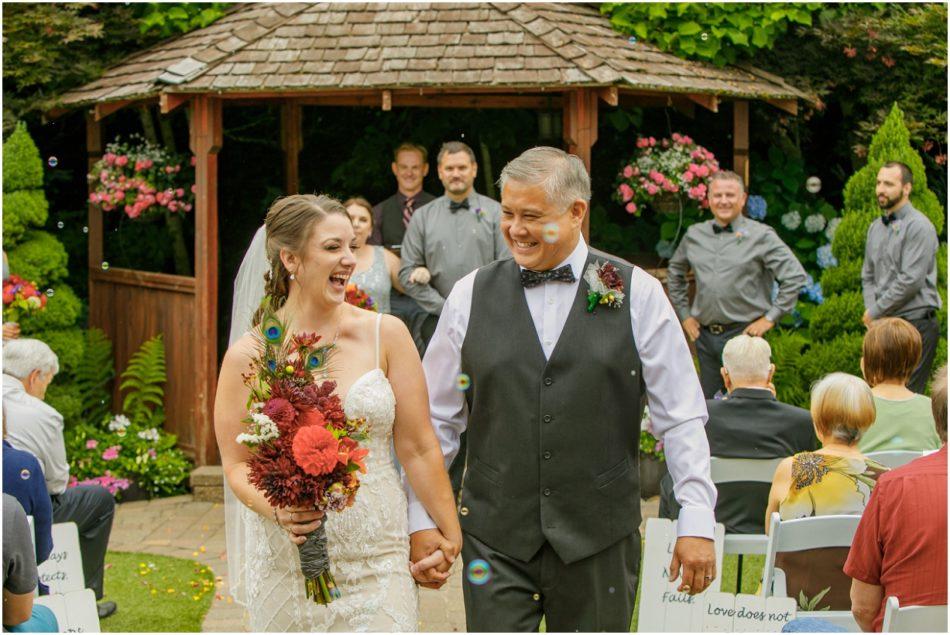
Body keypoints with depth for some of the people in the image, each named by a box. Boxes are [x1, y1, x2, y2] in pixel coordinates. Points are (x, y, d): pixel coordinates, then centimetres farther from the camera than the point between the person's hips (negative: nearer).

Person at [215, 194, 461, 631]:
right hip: (287, 562, 0)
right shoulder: (247, 357, -2)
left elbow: (418, 448, 4)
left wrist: (450, 534, 7)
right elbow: (237, 464, 2)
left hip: (378, 560, 0)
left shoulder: (385, 335, 0)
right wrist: (278, 510, -16)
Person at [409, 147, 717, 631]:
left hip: (599, 538, 0)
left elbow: (681, 418, 1)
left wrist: (697, 522, -3)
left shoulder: (637, 294, 0)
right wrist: (421, 518, 5)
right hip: (495, 535, 1)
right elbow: (435, 419, 9)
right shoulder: (471, 295, 4)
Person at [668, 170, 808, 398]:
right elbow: (675, 273, 26)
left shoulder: (761, 236, -3)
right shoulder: (694, 235, 10)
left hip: (743, 334, -4)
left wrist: (769, 318, -8)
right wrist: (685, 314, 18)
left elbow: (796, 276, -7)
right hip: (705, 335, 5)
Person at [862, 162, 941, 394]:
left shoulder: (919, 227, -10)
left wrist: (875, 311, -10)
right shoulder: (875, 228, 15)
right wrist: (871, 311, 0)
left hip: (915, 325, -8)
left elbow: (911, 281, -17)